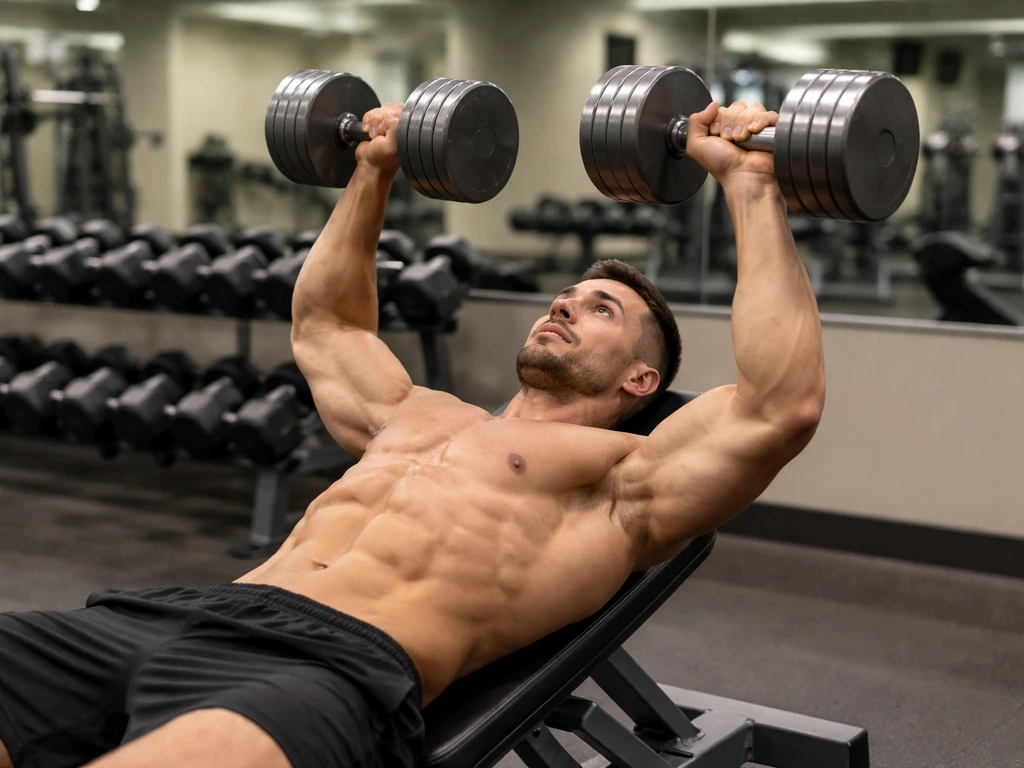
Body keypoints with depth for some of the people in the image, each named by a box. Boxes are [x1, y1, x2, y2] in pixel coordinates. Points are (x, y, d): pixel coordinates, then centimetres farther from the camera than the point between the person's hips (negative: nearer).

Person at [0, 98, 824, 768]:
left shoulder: (625, 477, 13)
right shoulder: (416, 414, 33)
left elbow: (782, 404, -2)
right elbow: (323, 326, 50)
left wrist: (750, 184, 2)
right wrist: (374, 172, 47)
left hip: (333, 668, -7)